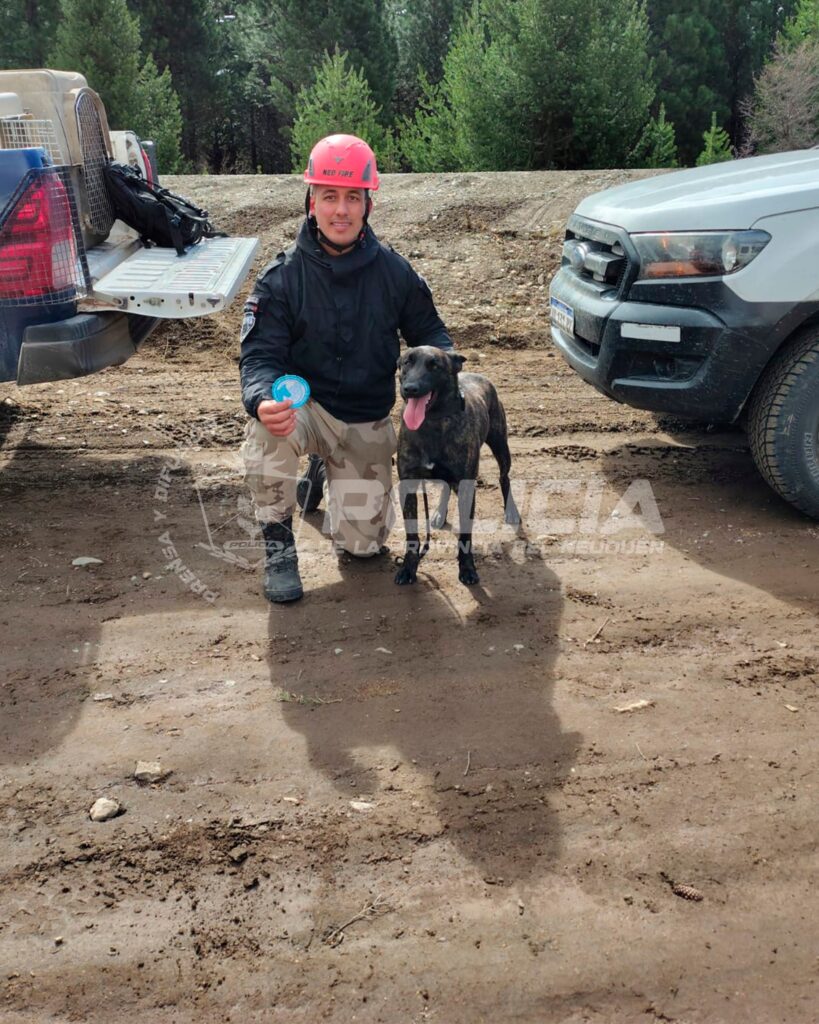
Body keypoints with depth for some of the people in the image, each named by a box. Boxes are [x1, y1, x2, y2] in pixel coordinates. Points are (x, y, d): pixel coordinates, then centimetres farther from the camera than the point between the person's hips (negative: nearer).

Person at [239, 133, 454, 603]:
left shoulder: (395, 273, -6)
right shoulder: (282, 277, -11)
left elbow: (430, 333, 5)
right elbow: (260, 356, -17)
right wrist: (264, 400, -41)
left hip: (368, 424, 2)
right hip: (304, 408, -2)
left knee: (363, 543, 2)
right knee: (266, 428, -38)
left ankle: (324, 470, 34)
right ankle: (278, 543, -14)